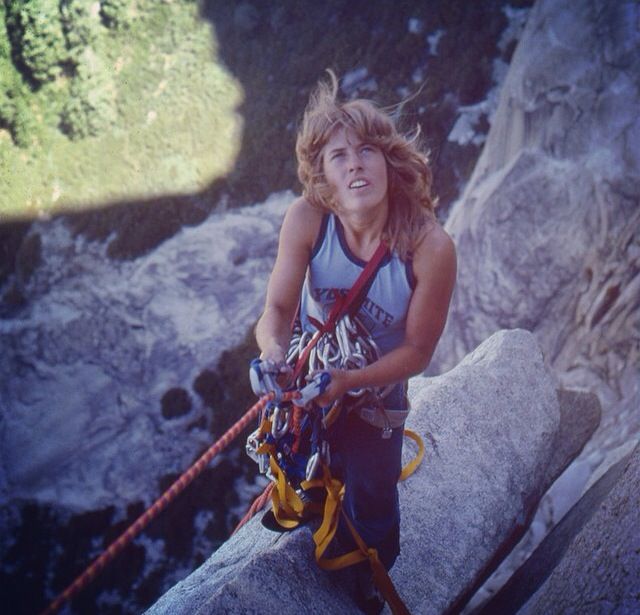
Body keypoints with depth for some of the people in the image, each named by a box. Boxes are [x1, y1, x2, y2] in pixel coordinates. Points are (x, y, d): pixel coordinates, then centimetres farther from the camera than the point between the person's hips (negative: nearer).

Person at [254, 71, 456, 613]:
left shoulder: (431, 248, -34)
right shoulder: (306, 219, -30)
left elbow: (417, 351, -22)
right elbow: (278, 307, -19)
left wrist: (348, 382, -33)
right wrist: (273, 346, -41)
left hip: (376, 390, -1)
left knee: (371, 504, 19)